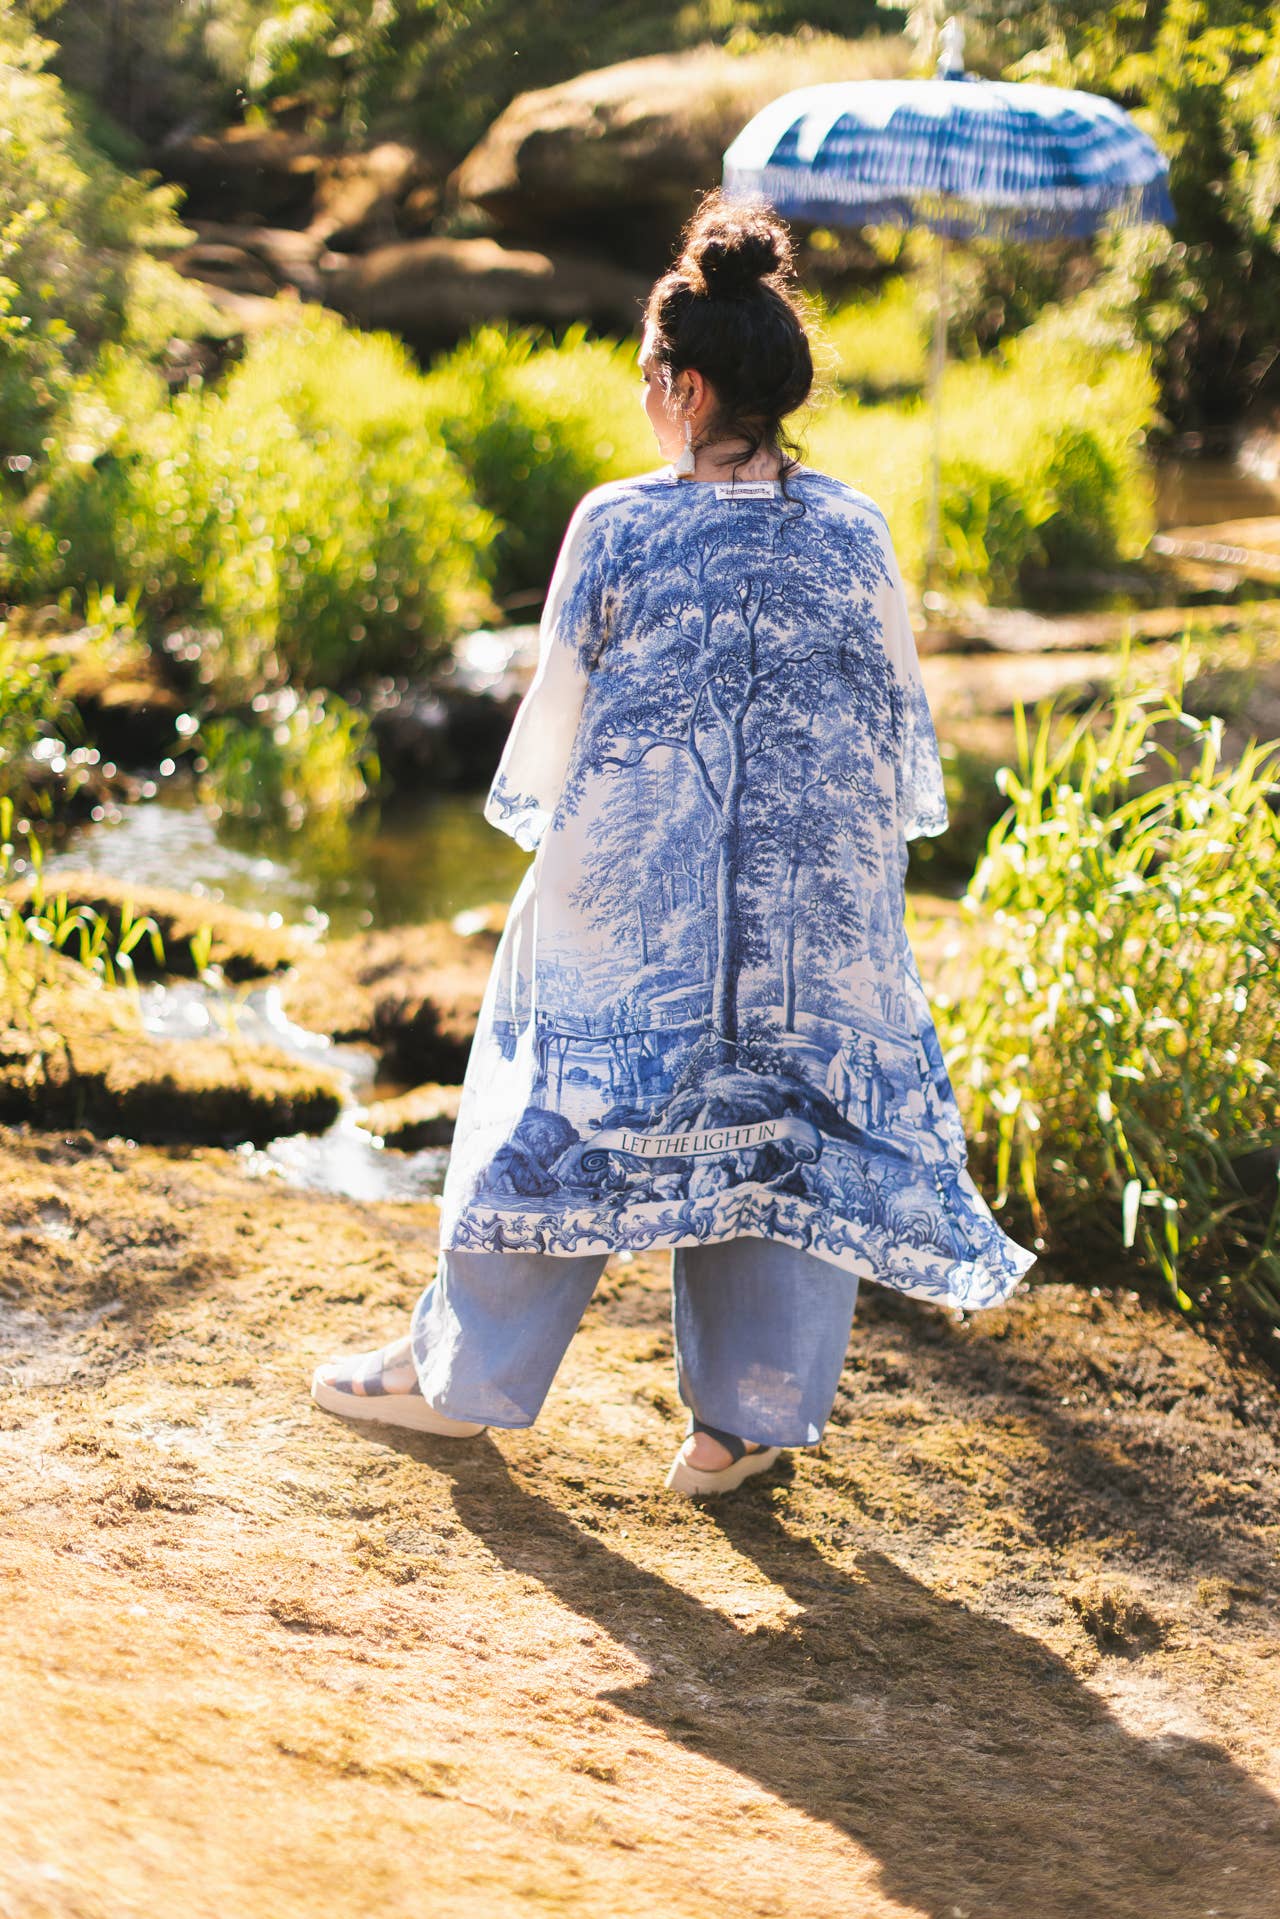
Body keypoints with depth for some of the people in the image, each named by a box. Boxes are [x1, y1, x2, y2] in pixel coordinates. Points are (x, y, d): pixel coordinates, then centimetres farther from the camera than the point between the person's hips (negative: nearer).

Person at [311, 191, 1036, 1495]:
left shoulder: (617, 527, -10)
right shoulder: (855, 534, -2)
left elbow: (556, 716, -1)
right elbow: (899, 725, 6)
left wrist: (546, 831, 17)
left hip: (631, 899, -2)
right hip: (816, 901, 2)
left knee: (567, 1109, 12)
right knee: (788, 1122, 11)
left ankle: (465, 1372, 26)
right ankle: (747, 1416, 17)